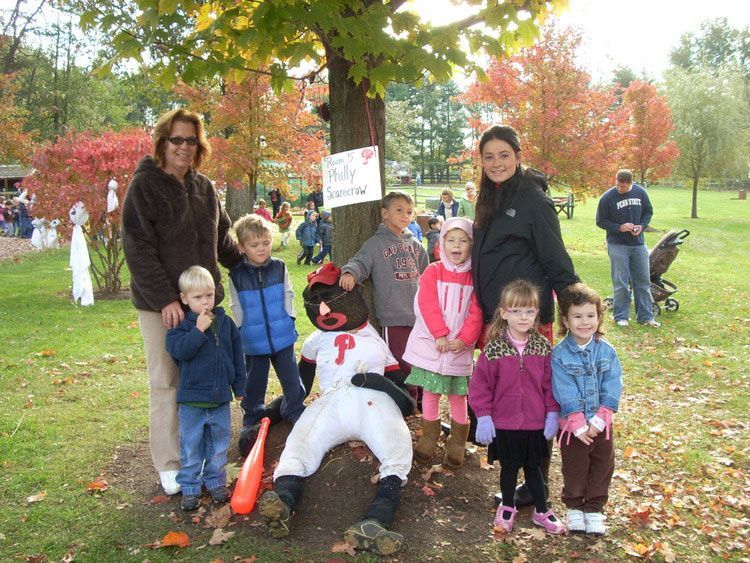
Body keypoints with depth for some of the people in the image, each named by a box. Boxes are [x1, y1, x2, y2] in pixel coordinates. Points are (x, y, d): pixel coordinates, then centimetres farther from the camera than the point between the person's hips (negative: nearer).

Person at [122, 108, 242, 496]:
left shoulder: (204, 187, 11)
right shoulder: (145, 185, -7)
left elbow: (223, 239, 22)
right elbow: (138, 248, -13)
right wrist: (165, 299, -18)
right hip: (160, 303, -5)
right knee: (166, 383, 1)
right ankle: (169, 465, 12)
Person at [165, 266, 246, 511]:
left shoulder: (226, 322, 4)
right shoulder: (181, 326, -7)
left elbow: (237, 356, 9)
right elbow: (179, 350, -25)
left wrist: (239, 386, 10)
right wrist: (199, 330, -28)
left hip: (221, 398, 4)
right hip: (192, 400, -3)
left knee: (218, 444, 15)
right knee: (191, 447, 6)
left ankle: (216, 481, 30)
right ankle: (190, 488, 18)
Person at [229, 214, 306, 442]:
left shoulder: (279, 268, -3)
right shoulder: (236, 275, -7)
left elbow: (288, 295, 6)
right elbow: (237, 308, 1)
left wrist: (288, 319, 1)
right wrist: (243, 331, -1)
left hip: (283, 335, 1)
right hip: (253, 340, -1)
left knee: (290, 376, 11)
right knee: (255, 381, 12)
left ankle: (294, 409, 31)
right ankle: (252, 416, 30)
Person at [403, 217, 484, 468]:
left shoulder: (475, 277, 1)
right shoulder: (432, 272, -1)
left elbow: (476, 313, -5)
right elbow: (427, 306, -10)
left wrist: (464, 339, -16)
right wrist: (440, 335, -18)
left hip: (460, 347, 0)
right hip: (431, 344, 0)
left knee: (458, 396, 9)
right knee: (430, 394, 10)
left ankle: (457, 445, 23)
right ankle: (428, 439, 25)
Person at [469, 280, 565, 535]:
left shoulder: (543, 347, -5)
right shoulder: (494, 349, -12)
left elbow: (550, 384, 2)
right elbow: (480, 385, -8)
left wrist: (552, 413, 0)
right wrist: (483, 416, -10)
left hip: (535, 423, 1)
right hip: (503, 423, -1)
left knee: (533, 467, 16)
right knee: (508, 467, 15)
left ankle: (542, 511, 33)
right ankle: (507, 507, 36)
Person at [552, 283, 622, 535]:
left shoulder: (606, 351, -6)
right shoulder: (559, 355, -14)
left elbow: (612, 389, -9)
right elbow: (566, 395, -17)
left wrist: (598, 420, -16)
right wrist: (579, 426, -19)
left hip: (601, 424, 3)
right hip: (572, 425, -2)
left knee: (602, 467, 13)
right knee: (574, 468, 13)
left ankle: (594, 508, 31)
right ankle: (574, 507, 33)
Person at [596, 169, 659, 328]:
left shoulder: (640, 193, -1)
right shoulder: (608, 197, -11)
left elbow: (648, 212, 12)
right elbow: (600, 221, -4)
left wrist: (642, 226, -7)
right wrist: (619, 227, -17)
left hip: (638, 244, 4)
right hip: (617, 245, -4)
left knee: (643, 281, 8)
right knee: (621, 283, -2)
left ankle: (645, 316, 17)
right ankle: (621, 316, 9)